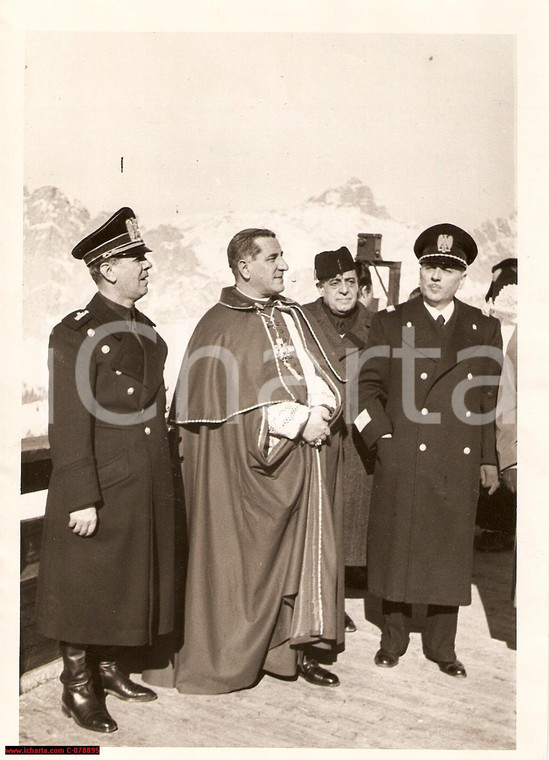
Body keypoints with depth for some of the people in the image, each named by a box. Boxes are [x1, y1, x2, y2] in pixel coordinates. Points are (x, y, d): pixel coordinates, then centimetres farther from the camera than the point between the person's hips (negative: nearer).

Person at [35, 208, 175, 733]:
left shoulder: (147, 331, 11)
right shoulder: (75, 334, -12)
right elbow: (69, 425, -16)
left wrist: (161, 480, 15)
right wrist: (82, 499, -18)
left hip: (147, 489, 8)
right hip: (101, 491, -7)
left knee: (127, 585, 18)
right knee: (86, 590, 7)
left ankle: (108, 668, 36)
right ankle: (78, 688, 24)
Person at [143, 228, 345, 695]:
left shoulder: (291, 315, 13)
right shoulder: (221, 327, -7)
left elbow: (321, 376, 10)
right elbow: (235, 401, -13)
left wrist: (321, 409, -11)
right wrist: (300, 420, -16)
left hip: (306, 457, 6)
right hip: (249, 466, -6)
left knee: (305, 550, 9)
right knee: (248, 556, 3)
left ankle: (298, 646, 22)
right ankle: (231, 657, 18)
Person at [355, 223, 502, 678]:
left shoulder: (485, 329, 8)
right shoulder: (390, 324, 3)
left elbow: (488, 400, 10)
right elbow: (369, 386, 2)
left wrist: (488, 459, 9)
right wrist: (383, 437, -8)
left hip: (459, 468, 2)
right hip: (402, 463, -1)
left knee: (449, 554, 9)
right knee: (398, 550, 7)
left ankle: (442, 647, 25)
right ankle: (393, 640, 24)